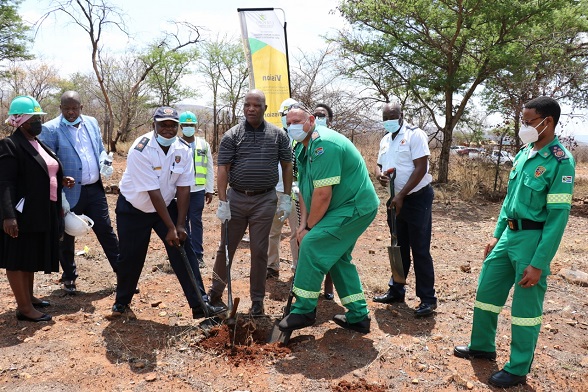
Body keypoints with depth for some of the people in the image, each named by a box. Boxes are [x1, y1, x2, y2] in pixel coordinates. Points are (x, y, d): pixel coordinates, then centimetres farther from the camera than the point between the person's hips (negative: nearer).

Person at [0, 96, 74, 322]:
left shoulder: (38, 144, 13)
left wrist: (62, 181, 4)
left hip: (42, 213, 9)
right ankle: (24, 307, 10)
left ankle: (29, 298, 31)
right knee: (18, 258, 2)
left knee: (32, 256, 18)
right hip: (22, 214, -9)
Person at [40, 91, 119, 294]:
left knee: (106, 231, 10)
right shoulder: (50, 129, -8)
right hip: (69, 192, -3)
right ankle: (69, 277, 29)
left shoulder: (92, 123, 7)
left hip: (95, 189, 4)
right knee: (67, 236, 12)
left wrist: (104, 163, -4)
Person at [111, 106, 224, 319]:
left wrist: (180, 225, -14)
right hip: (133, 209, -3)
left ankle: (199, 305, -3)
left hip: (166, 205, 4)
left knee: (184, 252, -6)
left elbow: (183, 188, -11)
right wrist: (170, 227, -26)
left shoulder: (184, 149, -12)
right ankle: (121, 301, 33)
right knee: (130, 258, 7)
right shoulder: (141, 150, -26)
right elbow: (153, 192, -27)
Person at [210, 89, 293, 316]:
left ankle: (257, 300, 19)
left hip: (265, 200, 0)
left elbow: (287, 166, 6)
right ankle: (216, 291, 28)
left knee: (259, 251, 6)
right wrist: (223, 202, -10)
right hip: (236, 198, 1)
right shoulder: (232, 135, -1)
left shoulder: (278, 135, 2)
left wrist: (286, 198, 1)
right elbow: (223, 169, -4)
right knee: (226, 247, 10)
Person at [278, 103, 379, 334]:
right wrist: (303, 224, -1)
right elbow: (304, 190, 10)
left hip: (355, 207, -11)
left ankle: (304, 310, -3)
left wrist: (310, 227, -13)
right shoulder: (303, 149, 10)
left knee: (312, 245, -15)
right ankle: (358, 317, 25)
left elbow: (323, 194, -26)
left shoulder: (324, 145, -23)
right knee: (338, 258, 15)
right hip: (353, 208, 11)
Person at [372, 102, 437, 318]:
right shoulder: (385, 140, 11)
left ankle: (428, 299, 6)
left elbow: (421, 168, -18)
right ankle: (396, 290, 28)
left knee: (420, 250, -4)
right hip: (396, 199, 7)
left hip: (417, 198, -7)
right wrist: (379, 174, -10)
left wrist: (401, 196, -21)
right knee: (399, 248, 16)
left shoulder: (415, 135, -12)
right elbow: (379, 164, 17)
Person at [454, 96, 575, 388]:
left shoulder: (560, 161, -15)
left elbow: (558, 216, -17)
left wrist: (539, 263, -18)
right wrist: (496, 236, 16)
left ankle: (518, 369, 23)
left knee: (526, 307, 6)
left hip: (533, 240, -8)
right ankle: (482, 346, 36)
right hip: (509, 235, 8)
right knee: (486, 290, 16)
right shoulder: (524, 154, 8)